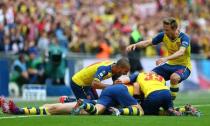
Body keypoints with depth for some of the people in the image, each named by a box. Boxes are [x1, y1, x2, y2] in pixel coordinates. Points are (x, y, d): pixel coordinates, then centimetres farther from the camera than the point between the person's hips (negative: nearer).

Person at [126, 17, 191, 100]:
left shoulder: (184, 37, -23)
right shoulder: (164, 35, -6)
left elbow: (181, 52, -41)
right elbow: (148, 42, -1)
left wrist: (166, 58, -57)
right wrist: (135, 45, -21)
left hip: (183, 66, -6)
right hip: (170, 65, 6)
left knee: (174, 77, -38)